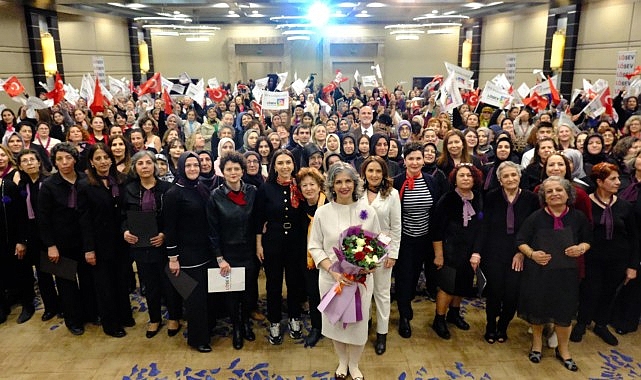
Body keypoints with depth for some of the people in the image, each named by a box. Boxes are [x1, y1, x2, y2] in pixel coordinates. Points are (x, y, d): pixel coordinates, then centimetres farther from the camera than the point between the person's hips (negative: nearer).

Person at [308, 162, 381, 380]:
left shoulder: (368, 212, -4)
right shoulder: (322, 212, -6)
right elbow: (315, 247, -4)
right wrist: (334, 271, -16)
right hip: (331, 278, 0)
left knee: (358, 321, 11)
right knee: (335, 320, 15)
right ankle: (342, 361, 42)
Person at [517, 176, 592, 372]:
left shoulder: (578, 217, -4)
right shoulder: (536, 217, -9)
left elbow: (588, 240, 10)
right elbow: (521, 241, -1)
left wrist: (581, 248, -11)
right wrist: (531, 253, -18)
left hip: (566, 273, 1)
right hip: (538, 272, -1)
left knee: (564, 312, 10)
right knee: (537, 308, 13)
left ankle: (563, 350, 35)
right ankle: (537, 343, 40)